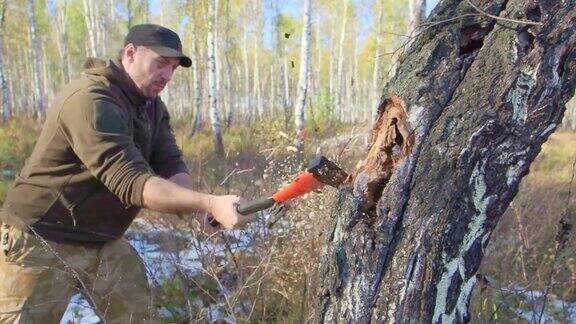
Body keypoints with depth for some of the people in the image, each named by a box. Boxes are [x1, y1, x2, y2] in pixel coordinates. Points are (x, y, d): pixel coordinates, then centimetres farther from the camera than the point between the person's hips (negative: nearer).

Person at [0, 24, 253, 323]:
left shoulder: (152, 105, 5)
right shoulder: (90, 100, -25)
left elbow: (170, 165, -5)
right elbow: (131, 182, -35)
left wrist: (199, 208, -25)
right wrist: (209, 203, -42)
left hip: (105, 243, 8)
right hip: (42, 242, -8)